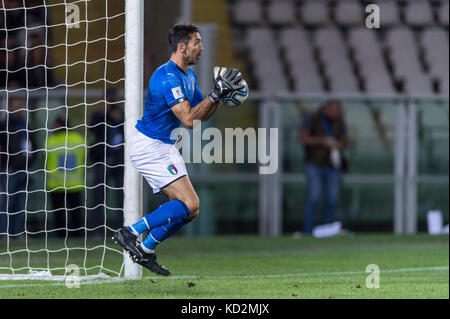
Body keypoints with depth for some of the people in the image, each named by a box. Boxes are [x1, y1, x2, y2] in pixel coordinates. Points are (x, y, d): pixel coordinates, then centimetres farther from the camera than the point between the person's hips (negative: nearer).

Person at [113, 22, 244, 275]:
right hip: (150, 147, -10)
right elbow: (189, 119, -27)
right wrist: (216, 93, -25)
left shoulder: (189, 75, 11)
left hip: (166, 148, 10)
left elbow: (203, 115, 17)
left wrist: (221, 94, 1)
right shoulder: (167, 78, -21)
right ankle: (130, 233, -12)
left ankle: (146, 250, 16)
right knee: (189, 204, -18)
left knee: (190, 208, 8)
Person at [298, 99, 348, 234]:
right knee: (314, 199, -15)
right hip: (315, 166, -4)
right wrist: (323, 141, -29)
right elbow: (302, 138, -20)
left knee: (332, 200, -2)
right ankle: (307, 232, -13)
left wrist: (340, 145, -14)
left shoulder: (339, 121, 5)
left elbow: (344, 141, 11)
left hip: (332, 166, 4)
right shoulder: (311, 119, -8)